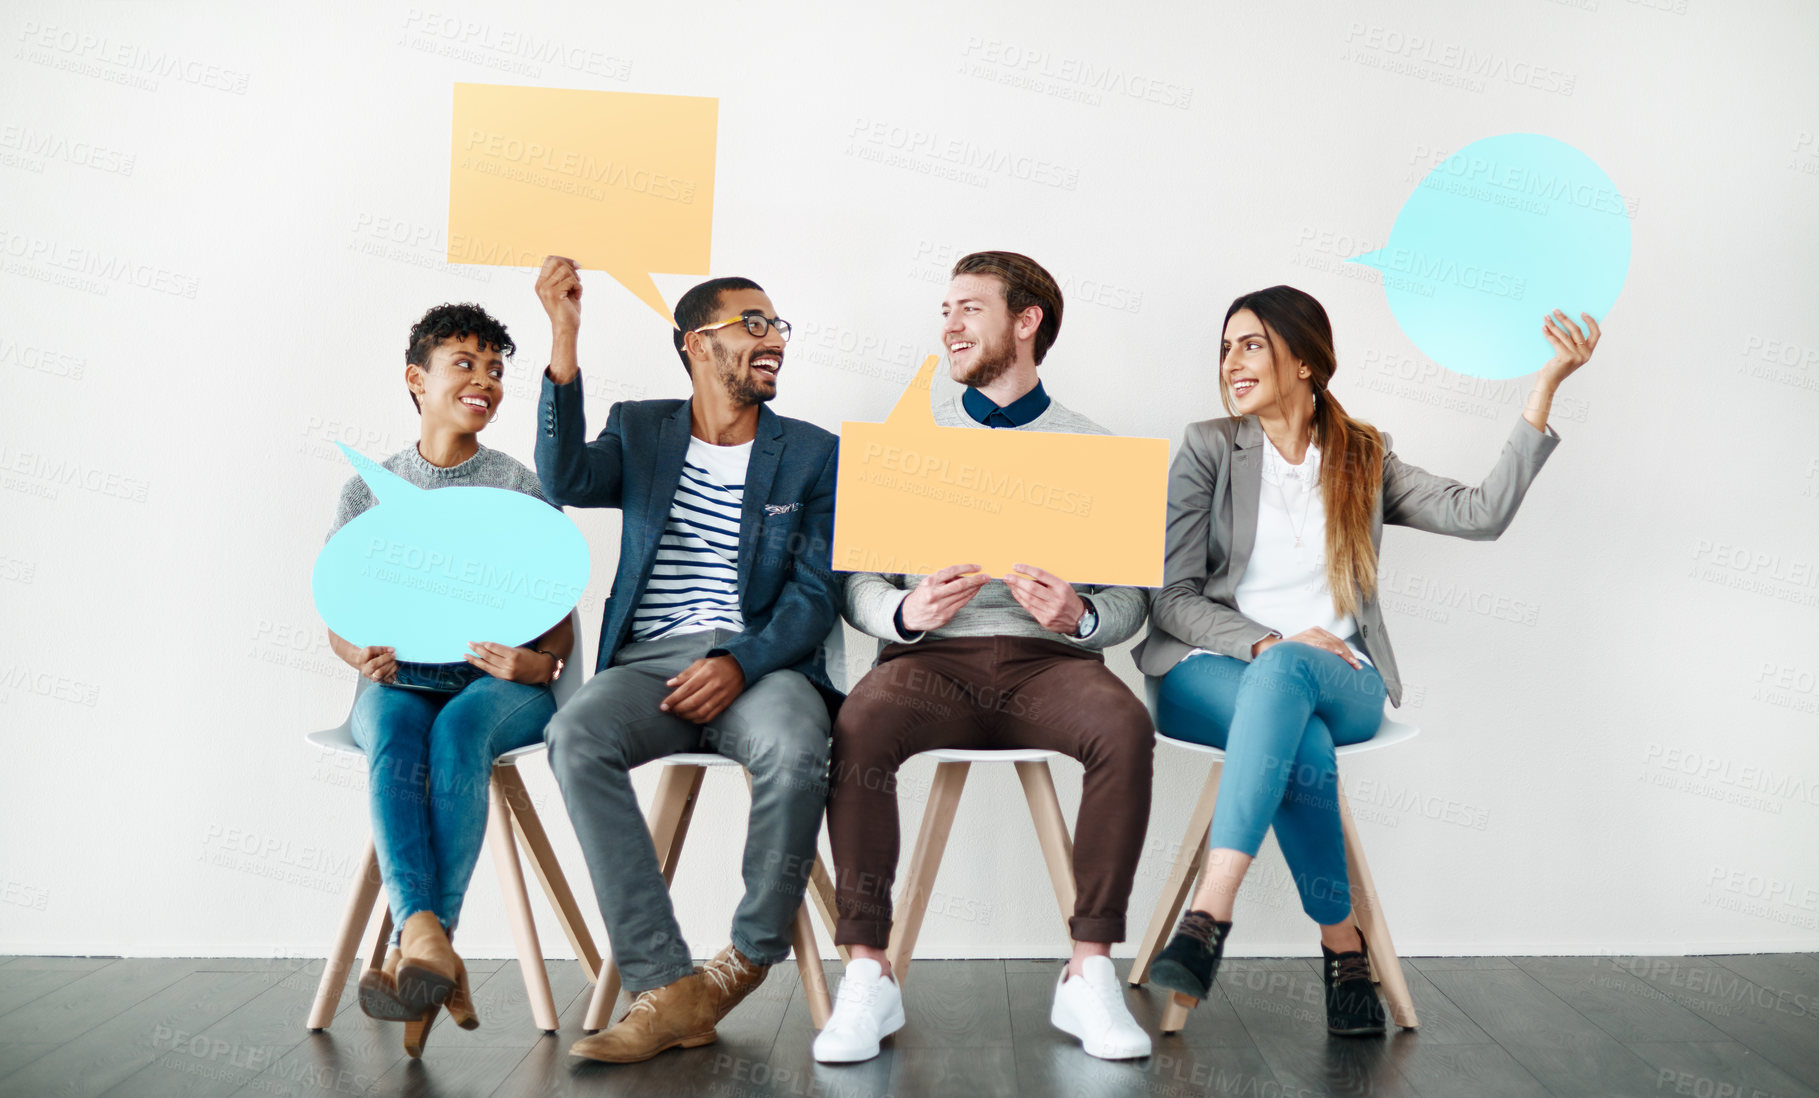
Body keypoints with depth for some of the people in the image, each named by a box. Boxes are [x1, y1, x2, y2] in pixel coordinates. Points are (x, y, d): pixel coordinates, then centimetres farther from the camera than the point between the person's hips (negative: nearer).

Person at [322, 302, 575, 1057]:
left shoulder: (521, 487, 11)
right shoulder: (368, 489, 14)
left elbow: (559, 616, 7)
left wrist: (539, 663, -16)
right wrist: (362, 653, -12)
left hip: (498, 681, -1)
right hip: (399, 679, 1)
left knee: (459, 730, -35)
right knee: (393, 737, -34)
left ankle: (415, 949, -37)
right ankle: (429, 945, -49)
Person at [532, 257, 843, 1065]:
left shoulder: (811, 453, 13)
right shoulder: (639, 430, 16)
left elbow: (815, 595, 3)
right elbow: (569, 482, -7)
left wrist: (740, 662, -17)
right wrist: (565, 345, -17)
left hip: (760, 664, -1)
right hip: (648, 665, 1)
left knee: (794, 748, -35)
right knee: (577, 733, -32)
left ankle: (746, 962, -12)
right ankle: (666, 988, -29)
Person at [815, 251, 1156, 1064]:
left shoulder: (1091, 449, 15)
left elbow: (1130, 596, 11)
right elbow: (856, 582, 11)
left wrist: (1079, 617, -13)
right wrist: (905, 612, -12)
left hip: (1049, 661, 0)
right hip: (932, 658, 0)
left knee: (1125, 726, -34)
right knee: (861, 720, -34)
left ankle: (1089, 975, -23)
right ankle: (868, 974, -24)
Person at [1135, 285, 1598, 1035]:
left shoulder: (1365, 459, 15)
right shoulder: (1209, 449, 8)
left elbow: (1481, 514, 0)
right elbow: (1171, 597, 2)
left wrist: (1546, 386, -3)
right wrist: (1265, 641, -15)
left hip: (1336, 677, 1)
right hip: (1212, 672, 0)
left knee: (1285, 673, -37)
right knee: (1303, 743, -36)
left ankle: (1209, 916, -44)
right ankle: (1342, 948, -24)